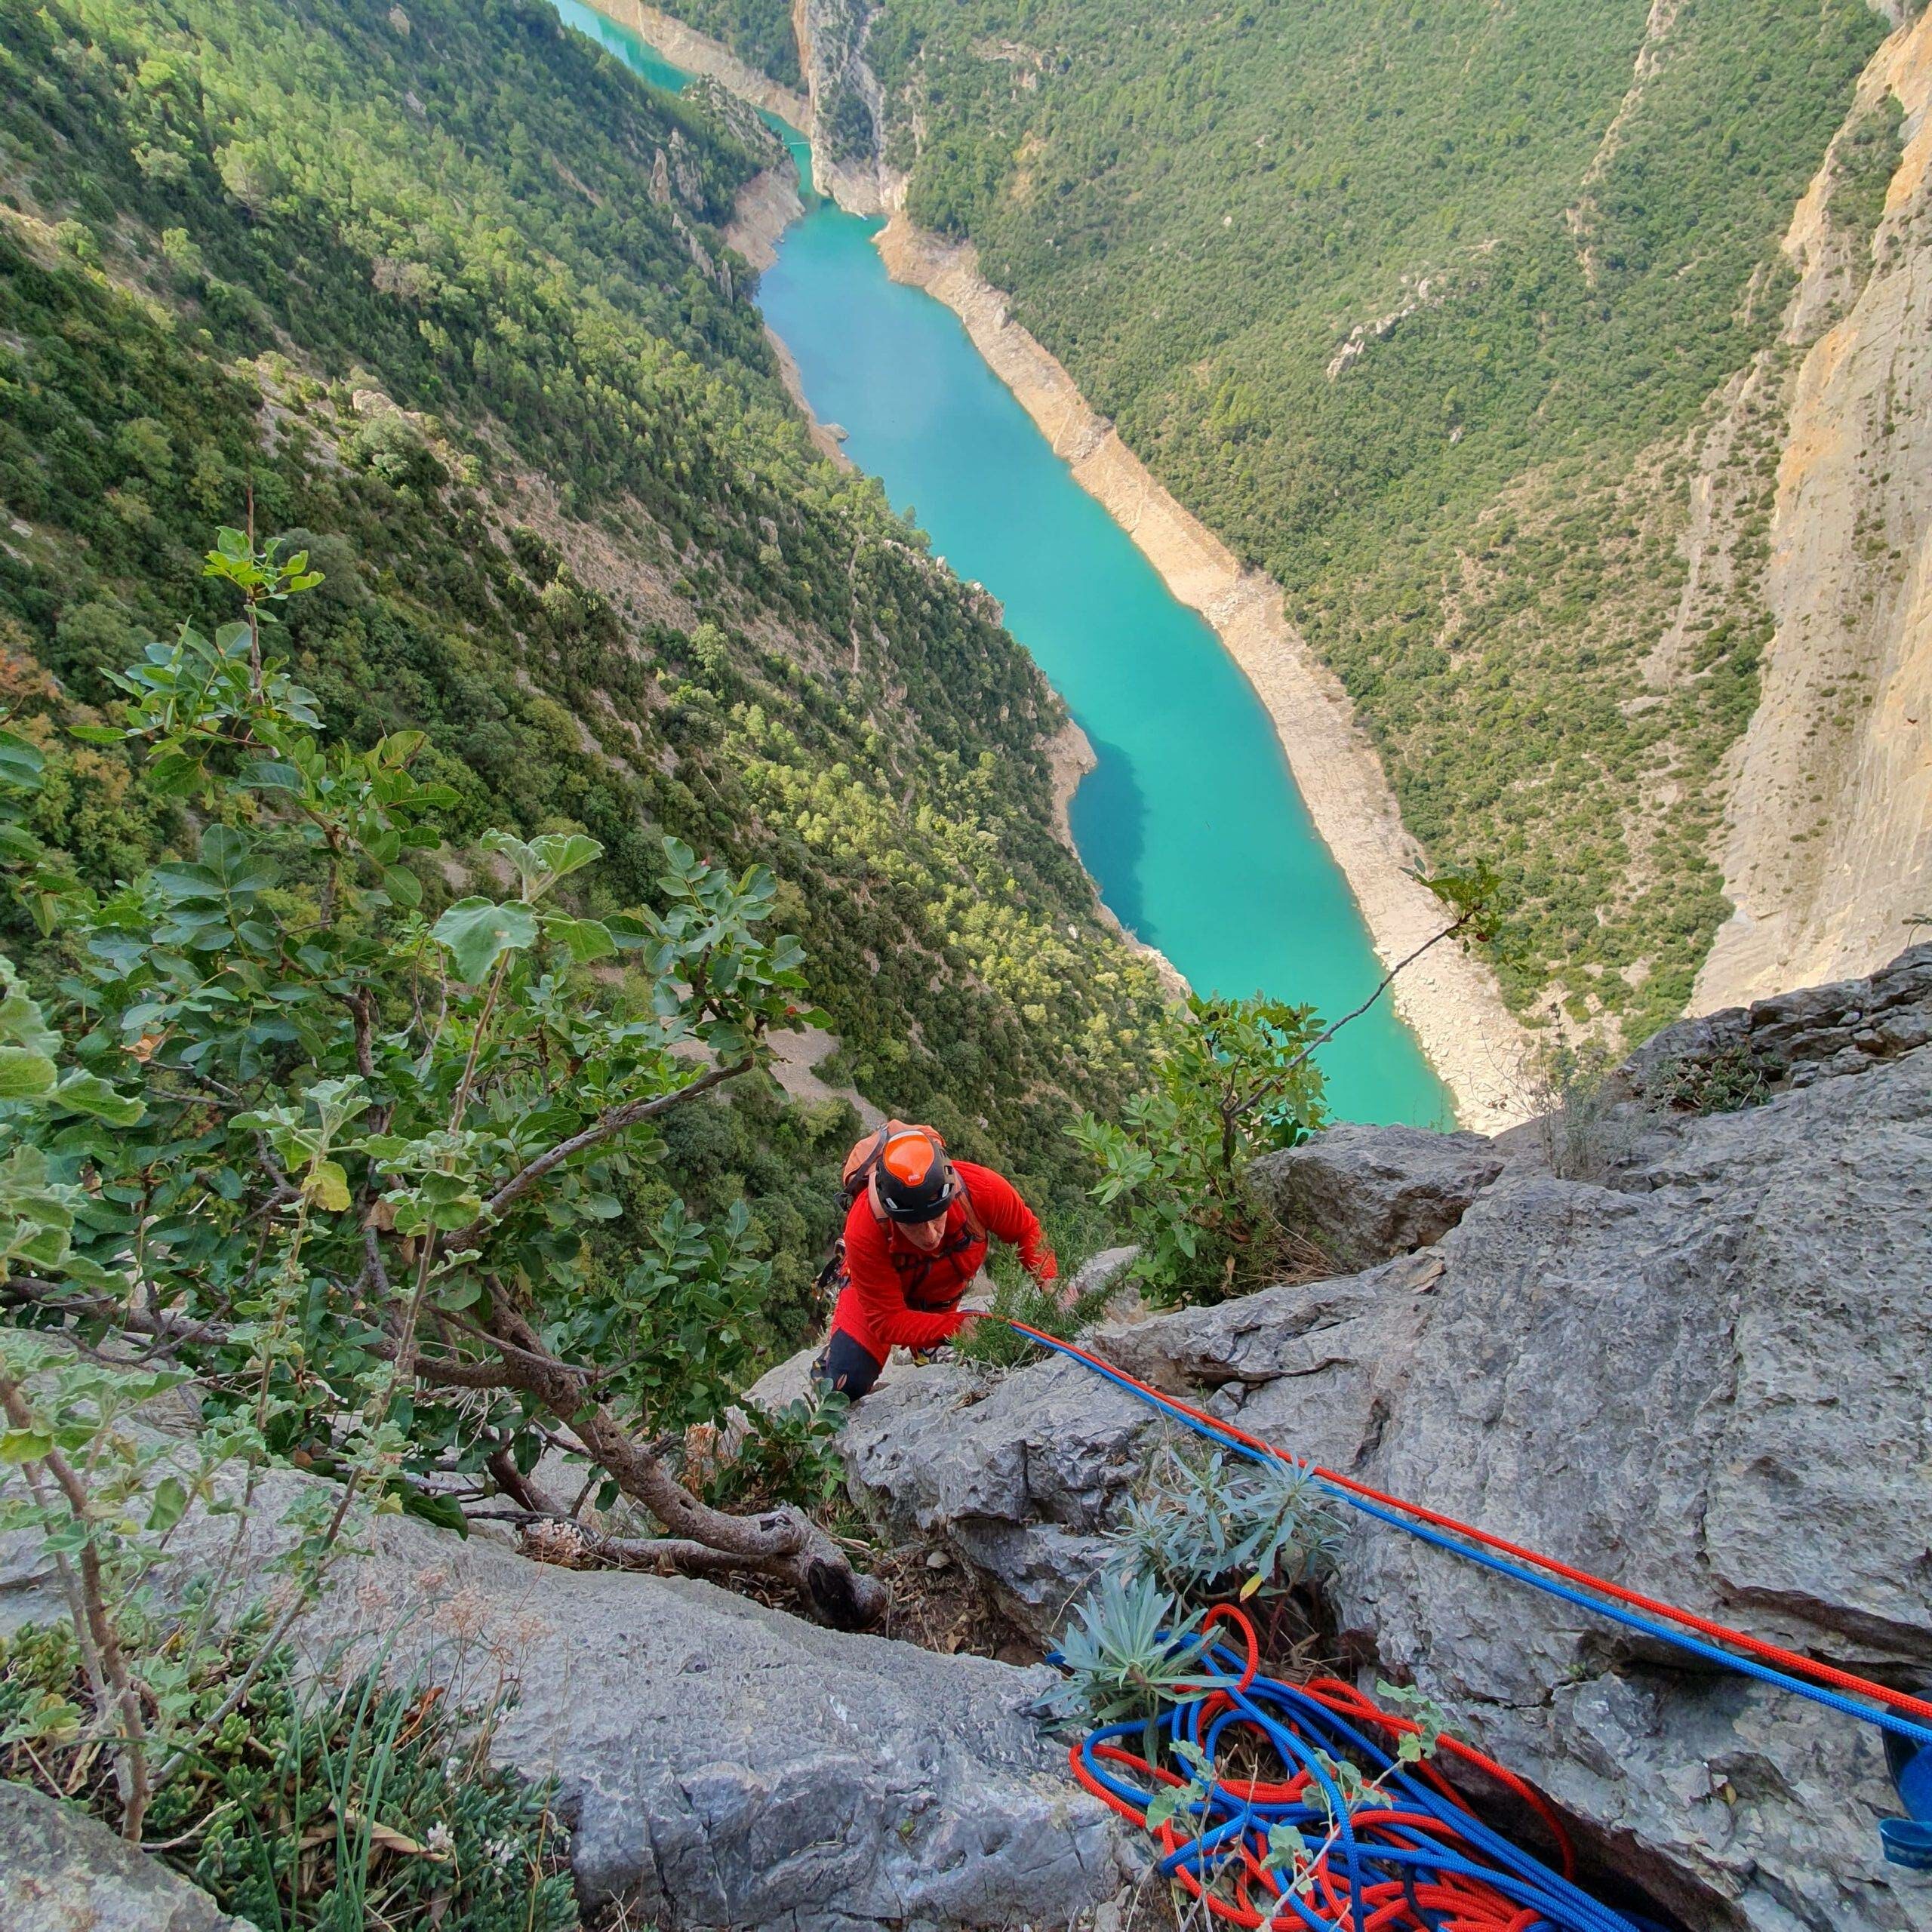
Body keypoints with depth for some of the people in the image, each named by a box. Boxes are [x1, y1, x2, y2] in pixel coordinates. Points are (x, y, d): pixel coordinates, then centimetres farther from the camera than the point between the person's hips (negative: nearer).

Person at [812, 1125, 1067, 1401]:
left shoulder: (982, 1188, -37)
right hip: (877, 1296, -3)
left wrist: (1050, 1282, -32)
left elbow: (1027, 1231, -16)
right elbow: (887, 1321, -34)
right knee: (846, 1384, -17)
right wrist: (959, 1326, -46)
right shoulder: (864, 1232, -42)